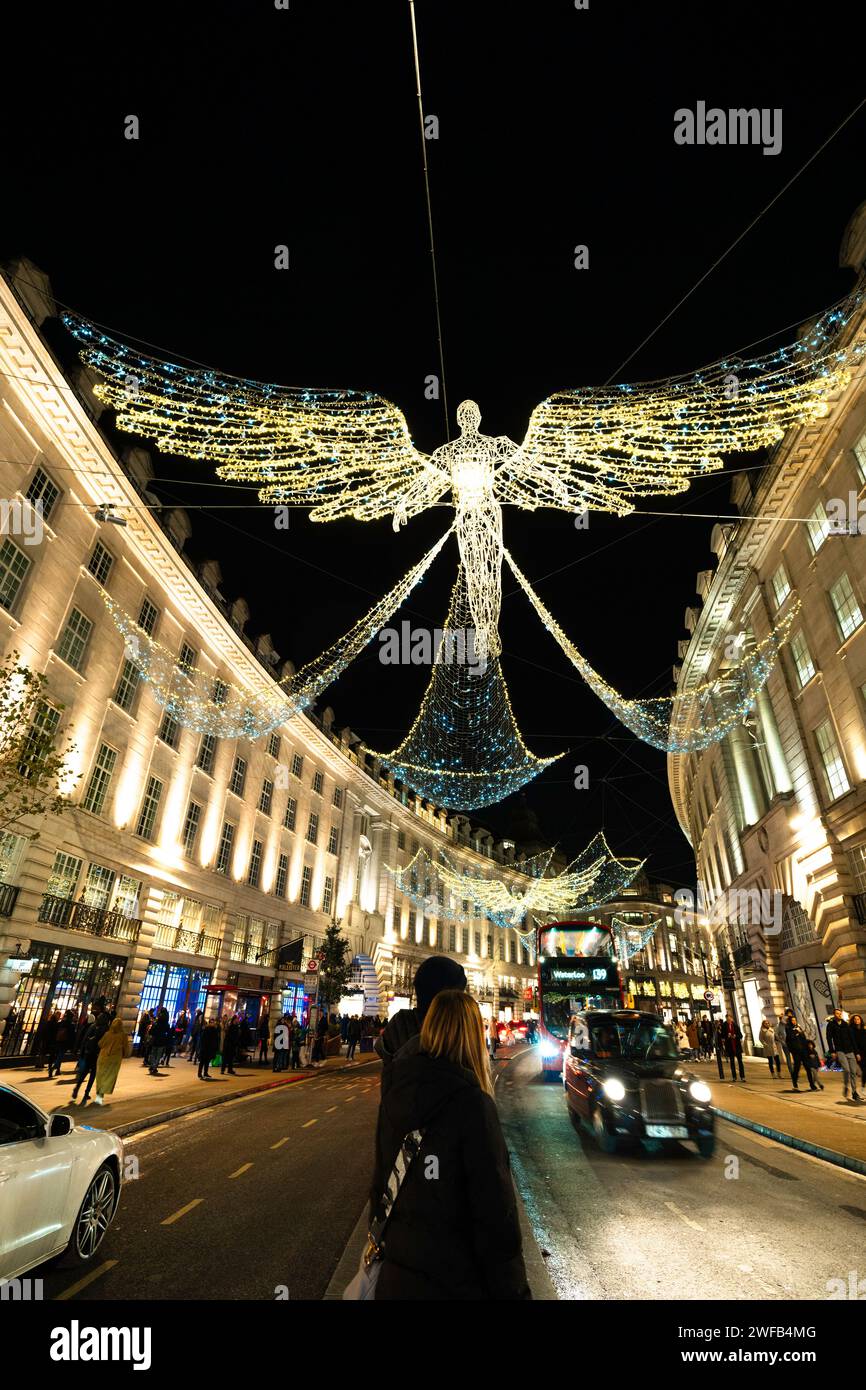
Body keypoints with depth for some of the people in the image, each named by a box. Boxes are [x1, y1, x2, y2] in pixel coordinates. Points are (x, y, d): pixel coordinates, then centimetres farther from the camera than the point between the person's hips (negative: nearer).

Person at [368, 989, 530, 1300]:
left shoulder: (399, 1086, -5)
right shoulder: (472, 1103, -24)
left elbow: (381, 1175, 6)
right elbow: (495, 1210, -21)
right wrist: (512, 1289, -10)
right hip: (453, 1278, -6)